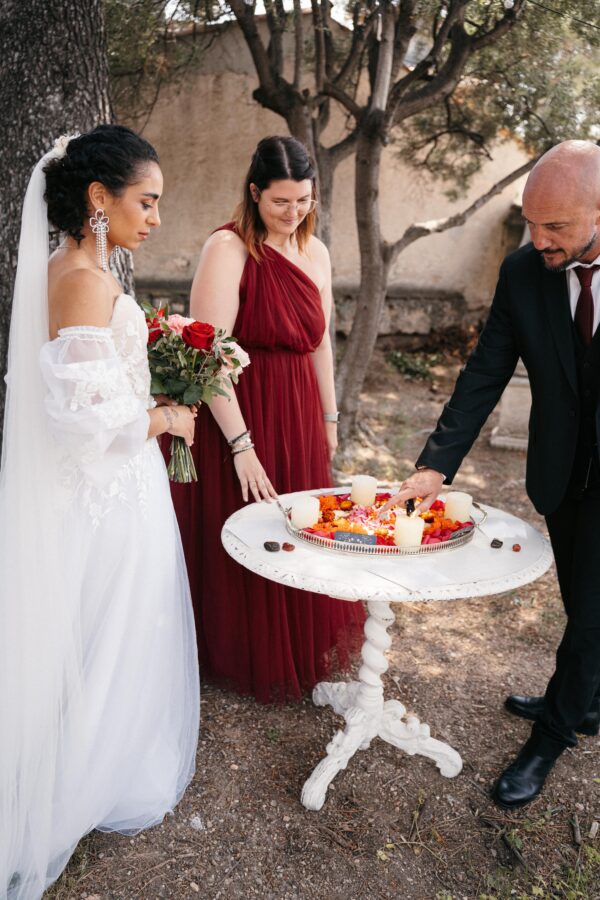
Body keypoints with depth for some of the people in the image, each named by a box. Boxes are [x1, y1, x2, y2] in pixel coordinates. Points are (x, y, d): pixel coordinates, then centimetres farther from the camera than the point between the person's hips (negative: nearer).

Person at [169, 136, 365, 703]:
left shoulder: (315, 251, 7)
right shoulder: (227, 249, -15)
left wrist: (328, 415, 15)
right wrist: (242, 444, -23)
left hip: (299, 413, 6)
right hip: (236, 414, -6)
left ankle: (302, 646, 42)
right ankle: (244, 658, 32)